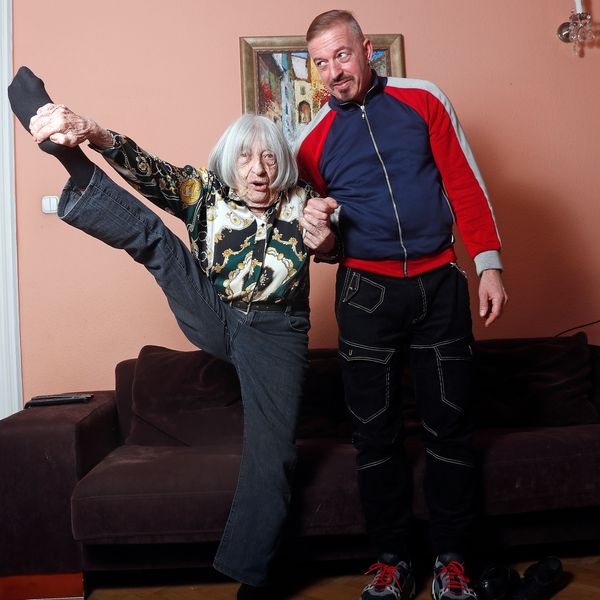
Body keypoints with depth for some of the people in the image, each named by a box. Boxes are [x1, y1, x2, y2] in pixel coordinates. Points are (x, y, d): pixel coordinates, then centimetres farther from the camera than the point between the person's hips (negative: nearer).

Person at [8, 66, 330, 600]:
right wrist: (94, 134, -40)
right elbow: (150, 172, -23)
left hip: (274, 335, -1)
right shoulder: (206, 190, -6)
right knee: (149, 234, -14)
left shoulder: (301, 205, -1)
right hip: (211, 320, 1)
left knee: (272, 453, -8)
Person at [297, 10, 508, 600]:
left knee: (449, 427, 5)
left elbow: (464, 184, 2)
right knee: (375, 432, 5)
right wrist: (321, 237, -10)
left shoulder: (423, 99, 5)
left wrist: (489, 264, -6)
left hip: (440, 286, 0)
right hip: (366, 292, 1)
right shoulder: (312, 140, 8)